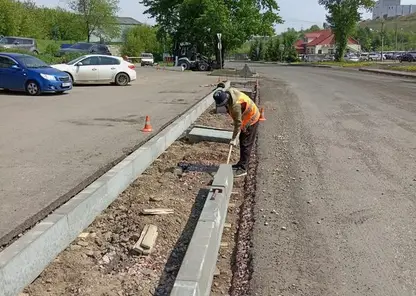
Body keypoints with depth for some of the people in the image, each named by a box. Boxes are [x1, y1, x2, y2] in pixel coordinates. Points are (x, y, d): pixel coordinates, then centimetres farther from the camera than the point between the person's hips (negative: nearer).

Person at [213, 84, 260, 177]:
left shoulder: (235, 105, -36)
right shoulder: (228, 91, -12)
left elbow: (238, 123, -27)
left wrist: (234, 139, -21)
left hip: (251, 119, -10)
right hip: (245, 118, 10)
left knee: (246, 144, -6)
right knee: (242, 142, 16)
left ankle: (243, 169, -1)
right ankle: (241, 163, 28)